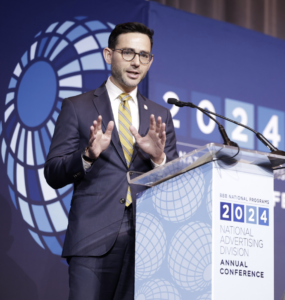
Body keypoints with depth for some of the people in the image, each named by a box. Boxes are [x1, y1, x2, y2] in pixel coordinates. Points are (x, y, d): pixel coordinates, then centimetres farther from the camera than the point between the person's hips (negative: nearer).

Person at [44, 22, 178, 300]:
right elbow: (53, 174, 2)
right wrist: (88, 155, -16)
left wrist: (158, 157, -9)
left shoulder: (160, 116, 15)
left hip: (146, 240, 3)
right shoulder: (77, 107, 6)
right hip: (94, 238, -3)